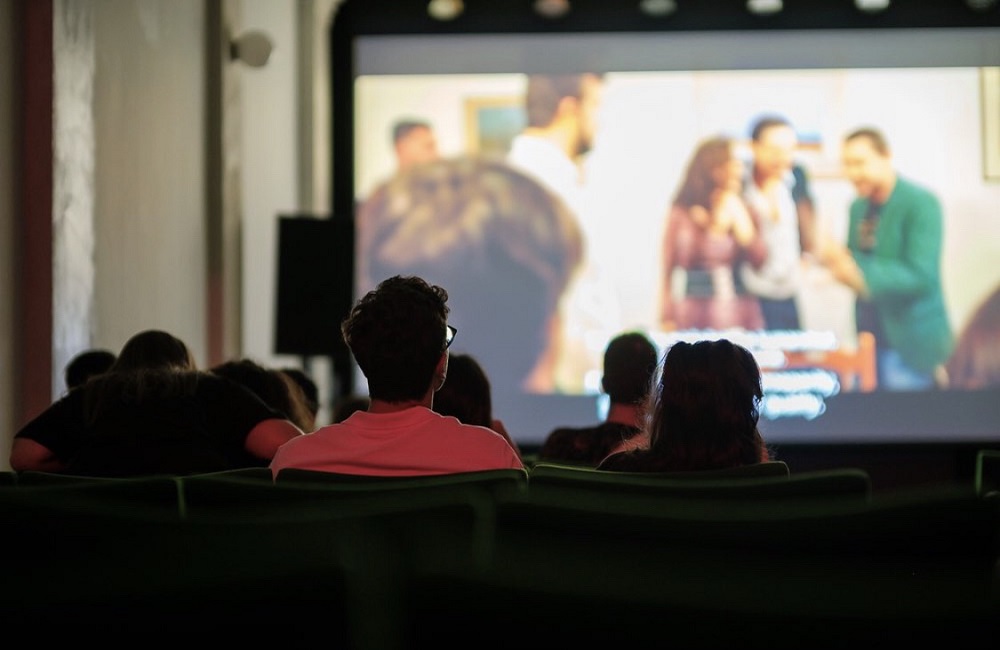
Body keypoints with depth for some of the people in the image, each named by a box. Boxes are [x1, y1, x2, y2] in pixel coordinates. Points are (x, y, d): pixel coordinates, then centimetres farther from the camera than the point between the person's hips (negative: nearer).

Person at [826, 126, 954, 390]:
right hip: (871, 339, 7)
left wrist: (862, 275, -33)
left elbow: (921, 276, -22)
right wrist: (837, 262, -8)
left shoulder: (921, 203, -14)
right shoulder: (858, 207, 9)